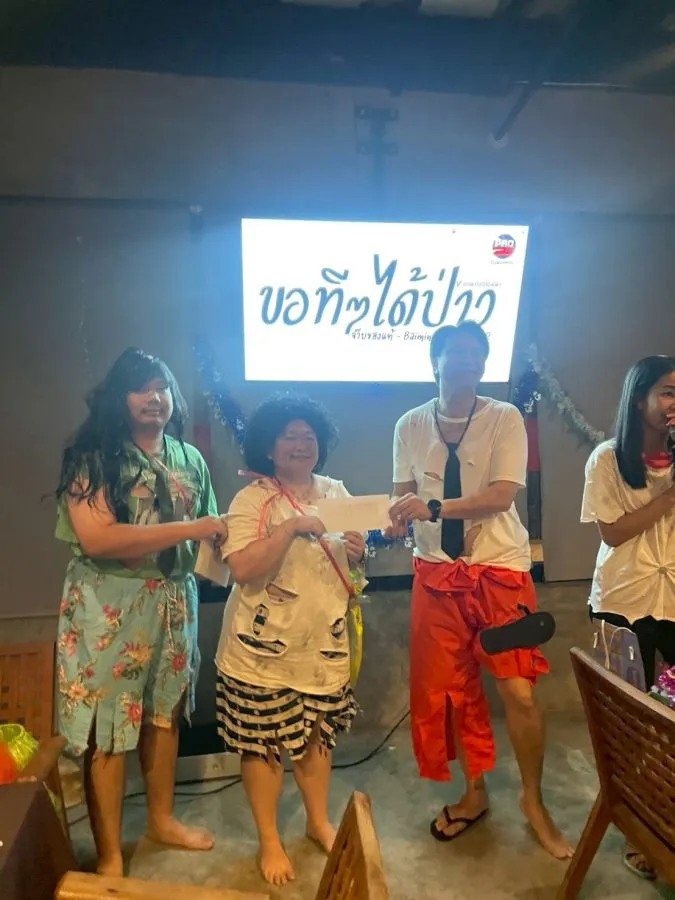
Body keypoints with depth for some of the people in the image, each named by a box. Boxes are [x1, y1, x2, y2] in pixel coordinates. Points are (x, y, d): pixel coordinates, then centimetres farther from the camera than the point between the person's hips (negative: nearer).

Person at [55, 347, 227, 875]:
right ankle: (110, 857, 20)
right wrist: (188, 530, -23)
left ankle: (162, 820, 38)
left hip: (174, 601, 5)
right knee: (108, 729, 4)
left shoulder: (189, 458, 7)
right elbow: (96, 537, -23)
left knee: (164, 712, 18)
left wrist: (224, 543, -8)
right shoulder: (93, 456, -10)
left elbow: (207, 535, 15)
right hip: (110, 605, -5)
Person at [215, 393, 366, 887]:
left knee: (318, 733, 17)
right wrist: (291, 527, -30)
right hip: (265, 644, -5)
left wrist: (358, 554, -8)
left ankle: (319, 821, 39)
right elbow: (243, 570, -24)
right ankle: (269, 841, 28)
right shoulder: (251, 500, -12)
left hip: (324, 639, 5)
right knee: (264, 741, 7)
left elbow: (352, 564, 14)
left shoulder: (336, 491, 6)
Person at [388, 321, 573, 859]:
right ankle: (475, 793, 34)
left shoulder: (504, 418, -6)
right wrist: (398, 519, -18)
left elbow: (502, 494, -15)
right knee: (451, 688, 11)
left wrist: (434, 506, -23)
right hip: (437, 571, 3)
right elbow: (404, 496, 4)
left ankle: (533, 800, 23)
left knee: (519, 692, -3)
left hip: (500, 569, -3)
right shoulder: (411, 425, 3)